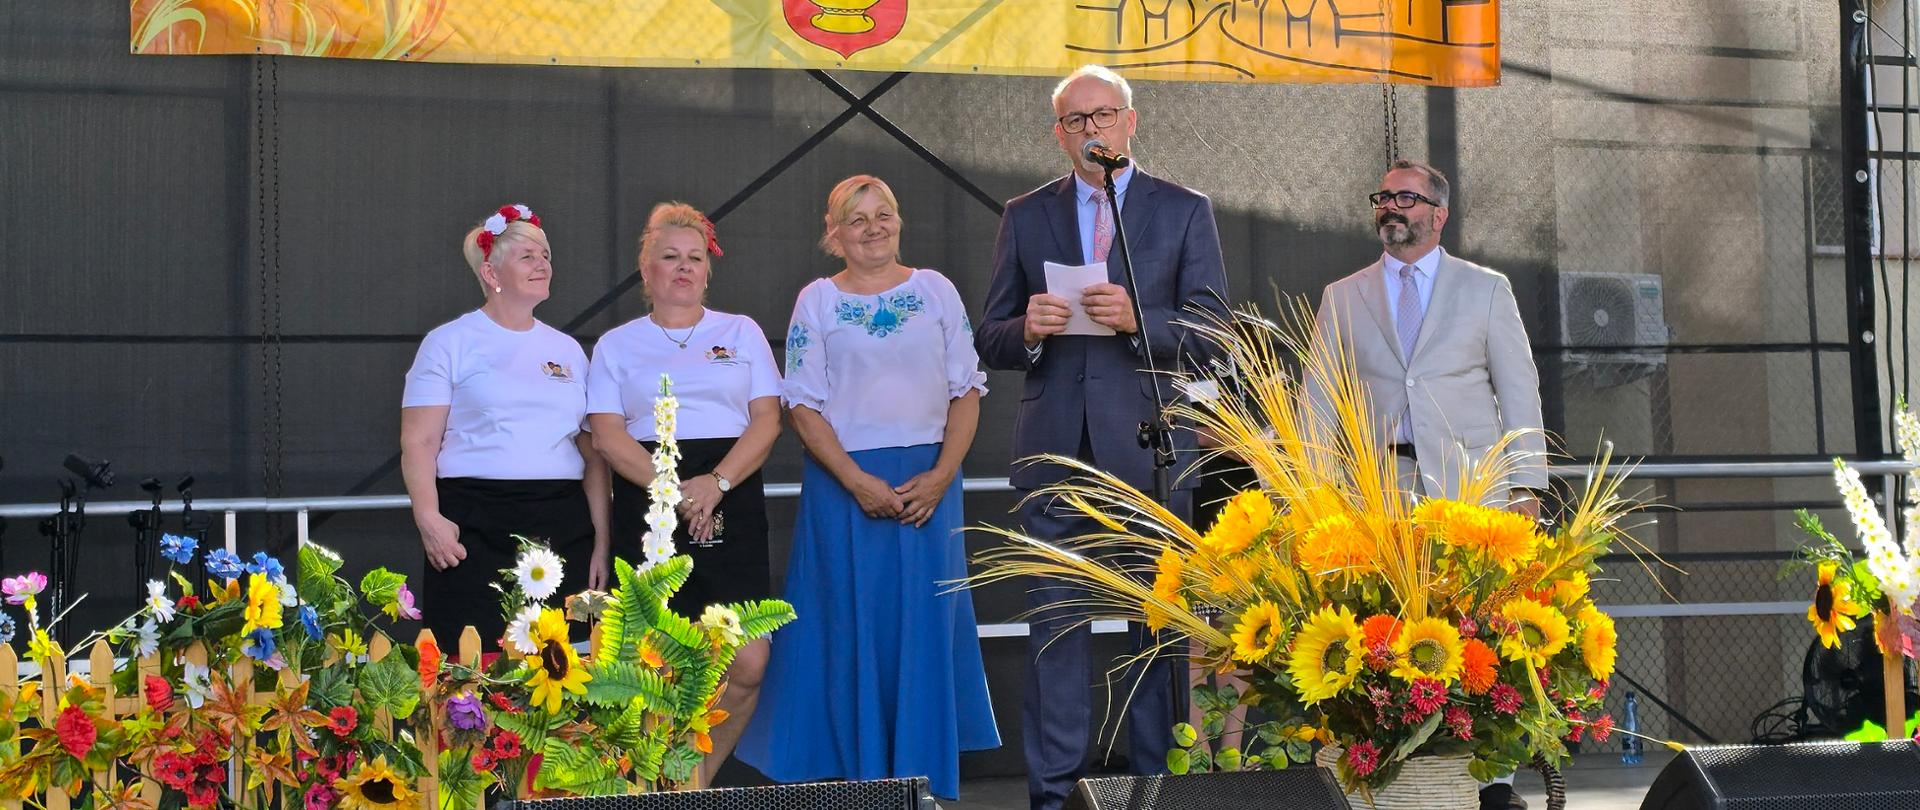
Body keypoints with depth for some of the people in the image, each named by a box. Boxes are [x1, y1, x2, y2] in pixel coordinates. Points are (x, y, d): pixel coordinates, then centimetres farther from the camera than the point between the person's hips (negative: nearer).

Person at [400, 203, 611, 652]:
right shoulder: (450, 343, 5)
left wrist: (601, 540, 11)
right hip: (475, 527, -4)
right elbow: (418, 443, -2)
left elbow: (592, 453, 18)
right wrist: (428, 518, -16)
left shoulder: (568, 350, 18)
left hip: (562, 529, 4)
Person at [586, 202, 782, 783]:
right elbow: (607, 434, 1)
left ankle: (700, 778, 11)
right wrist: (674, 491, -13)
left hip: (731, 505, 1)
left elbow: (767, 420, 5)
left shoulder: (742, 333, 15)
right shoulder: (617, 344, 13)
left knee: (748, 666, -9)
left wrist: (716, 484, -11)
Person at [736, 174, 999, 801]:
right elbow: (804, 404, -1)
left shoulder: (936, 290, 8)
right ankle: (860, 779, 9)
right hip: (845, 481, -1)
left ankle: (926, 778, 11)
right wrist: (858, 482, -13)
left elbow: (967, 391, 5)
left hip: (928, 483, 1)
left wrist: (941, 475, -9)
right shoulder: (817, 301, 4)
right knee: (853, 627, 0)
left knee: (926, 626, 2)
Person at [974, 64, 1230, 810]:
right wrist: (1028, 330, -12)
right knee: (1056, 624, 2)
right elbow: (991, 342, 10)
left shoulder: (1184, 212, 6)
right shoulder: (1025, 216, 11)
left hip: (1149, 445, -1)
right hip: (1056, 451, 1)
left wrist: (1137, 319, -18)